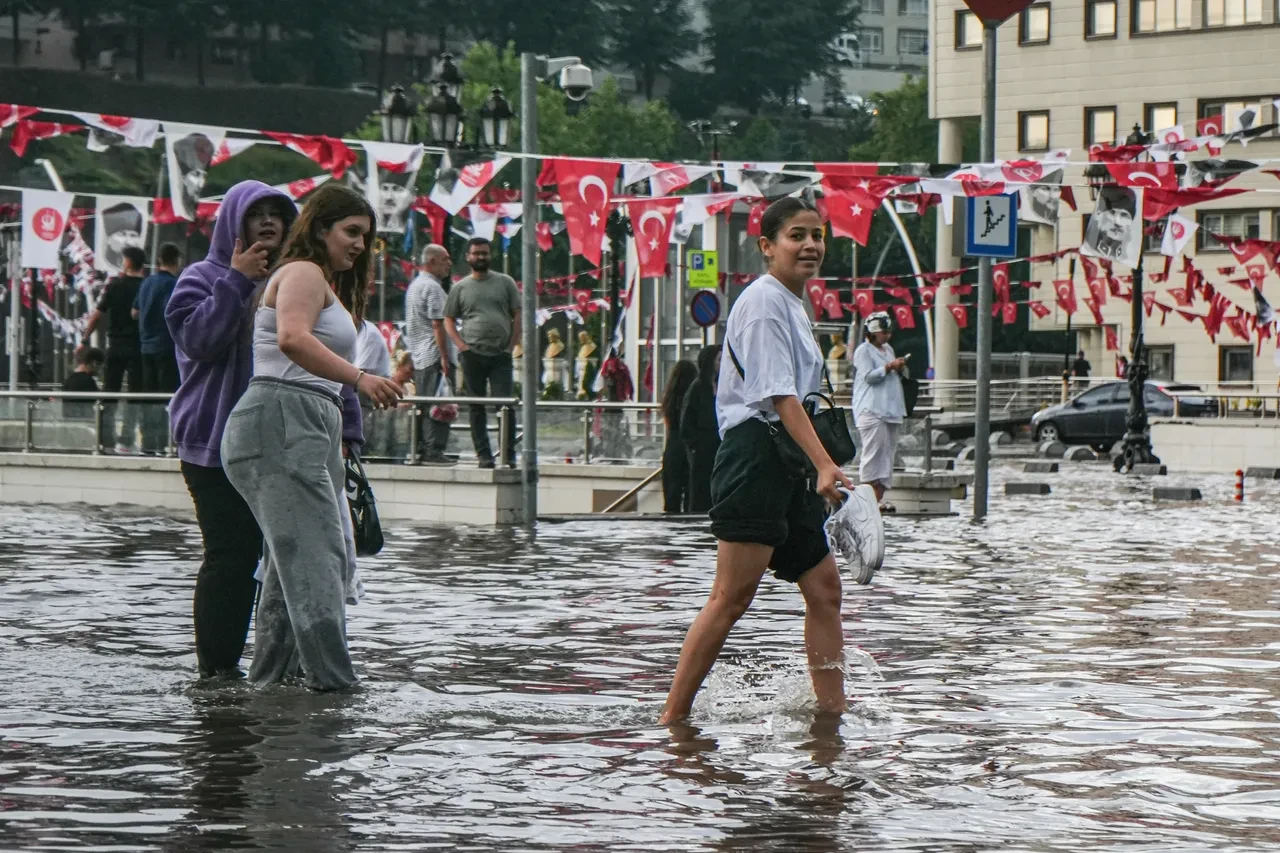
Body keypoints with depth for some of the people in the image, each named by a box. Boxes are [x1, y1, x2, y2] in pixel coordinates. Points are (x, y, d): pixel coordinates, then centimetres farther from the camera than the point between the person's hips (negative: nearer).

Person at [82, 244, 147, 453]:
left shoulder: (114, 285, -2)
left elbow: (98, 314, -3)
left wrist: (85, 339, 4)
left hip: (115, 346, 1)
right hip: (138, 347, -1)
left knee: (110, 393, 10)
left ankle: (106, 440, 8)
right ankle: (126, 441, -1)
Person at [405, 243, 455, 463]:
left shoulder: (414, 285, 19)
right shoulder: (433, 287, -13)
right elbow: (437, 324, -19)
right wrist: (445, 356, -20)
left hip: (418, 355, 10)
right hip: (435, 354, -10)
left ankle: (421, 449, 13)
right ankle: (434, 449, -13)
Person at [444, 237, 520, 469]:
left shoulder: (505, 283, 7)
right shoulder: (460, 288, 9)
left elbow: (517, 316, 6)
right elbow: (448, 320, 10)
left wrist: (511, 346, -3)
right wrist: (461, 346, -4)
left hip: (500, 355, -1)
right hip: (472, 355, 1)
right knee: (477, 407, 4)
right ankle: (483, 454, 7)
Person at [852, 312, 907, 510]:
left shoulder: (888, 350, 23)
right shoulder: (863, 350, -3)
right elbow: (869, 376, -13)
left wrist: (899, 370, 9)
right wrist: (889, 367, -19)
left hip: (890, 410, 8)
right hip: (871, 410, -8)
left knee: (888, 452, 4)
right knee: (873, 452, -14)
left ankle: (879, 497, 5)